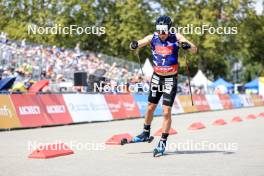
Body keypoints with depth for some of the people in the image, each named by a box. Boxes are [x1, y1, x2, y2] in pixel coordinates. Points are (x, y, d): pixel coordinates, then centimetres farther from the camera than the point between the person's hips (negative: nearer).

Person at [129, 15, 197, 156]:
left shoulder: (176, 37, -14)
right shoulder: (152, 38, -7)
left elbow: (194, 50, -18)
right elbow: (137, 45, -10)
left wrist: (188, 46, -41)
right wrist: (134, 45, -34)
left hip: (171, 79, -3)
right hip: (157, 77, 3)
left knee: (167, 111, -7)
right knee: (150, 107, 13)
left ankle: (163, 142, 2)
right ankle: (146, 133, 35)